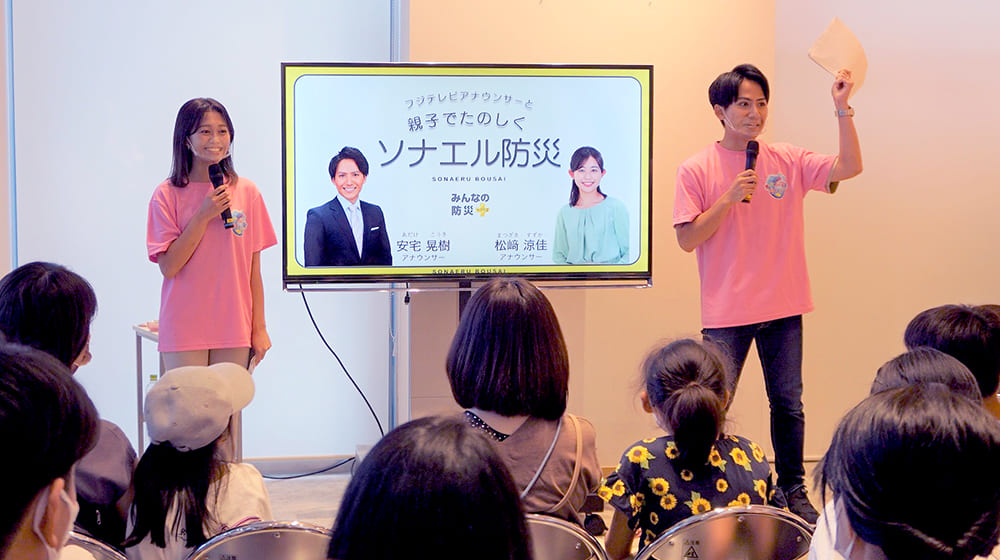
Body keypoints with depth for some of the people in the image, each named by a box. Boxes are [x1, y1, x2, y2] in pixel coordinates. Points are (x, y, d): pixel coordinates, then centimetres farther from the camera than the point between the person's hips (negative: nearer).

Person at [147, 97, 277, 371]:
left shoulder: (246, 191, 5)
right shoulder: (168, 195, -1)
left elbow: (253, 269, 7)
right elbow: (168, 266, -9)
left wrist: (259, 327, 5)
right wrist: (204, 215, -14)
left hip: (234, 332, 2)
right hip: (184, 333, -2)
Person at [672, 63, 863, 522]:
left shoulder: (787, 161, 4)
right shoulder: (696, 170, -3)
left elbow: (849, 167, -5)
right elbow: (687, 239, -7)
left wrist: (842, 109, -14)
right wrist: (730, 198, -17)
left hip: (783, 308, 3)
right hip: (726, 312, -3)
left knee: (788, 405, 10)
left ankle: (793, 491, 25)